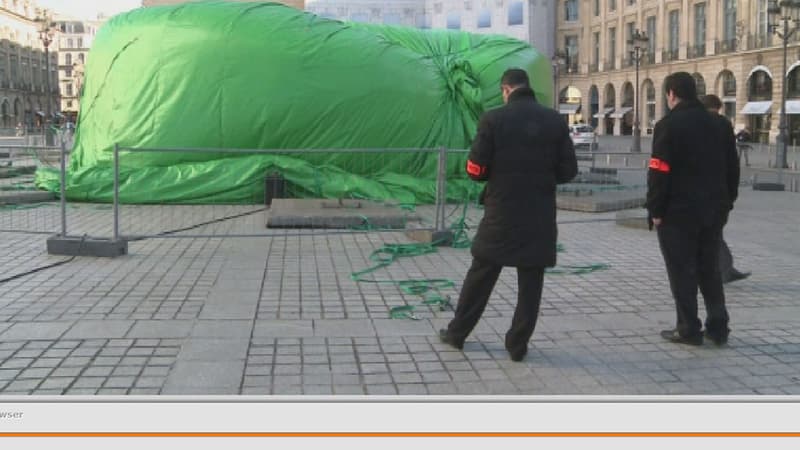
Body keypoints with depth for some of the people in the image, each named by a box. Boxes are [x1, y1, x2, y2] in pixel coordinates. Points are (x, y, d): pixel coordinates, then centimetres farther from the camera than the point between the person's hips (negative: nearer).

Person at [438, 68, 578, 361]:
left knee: (480, 276, 12)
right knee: (530, 283, 9)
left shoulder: (493, 119, -8)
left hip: (501, 214, -1)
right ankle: (518, 344, 14)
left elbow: (475, 170, -7)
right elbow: (568, 171, 1)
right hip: (540, 216, 1)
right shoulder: (555, 121, 0)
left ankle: (457, 333, 24)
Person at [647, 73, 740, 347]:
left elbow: (659, 173, -15)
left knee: (682, 272, 2)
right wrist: (726, 203, 18)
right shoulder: (720, 126, 9)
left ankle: (688, 329, 5)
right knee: (710, 270, 14)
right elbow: (732, 170, 12)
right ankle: (718, 327, 16)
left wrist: (655, 210, -9)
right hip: (713, 211, 6)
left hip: (678, 211, -6)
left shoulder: (668, 126, -11)